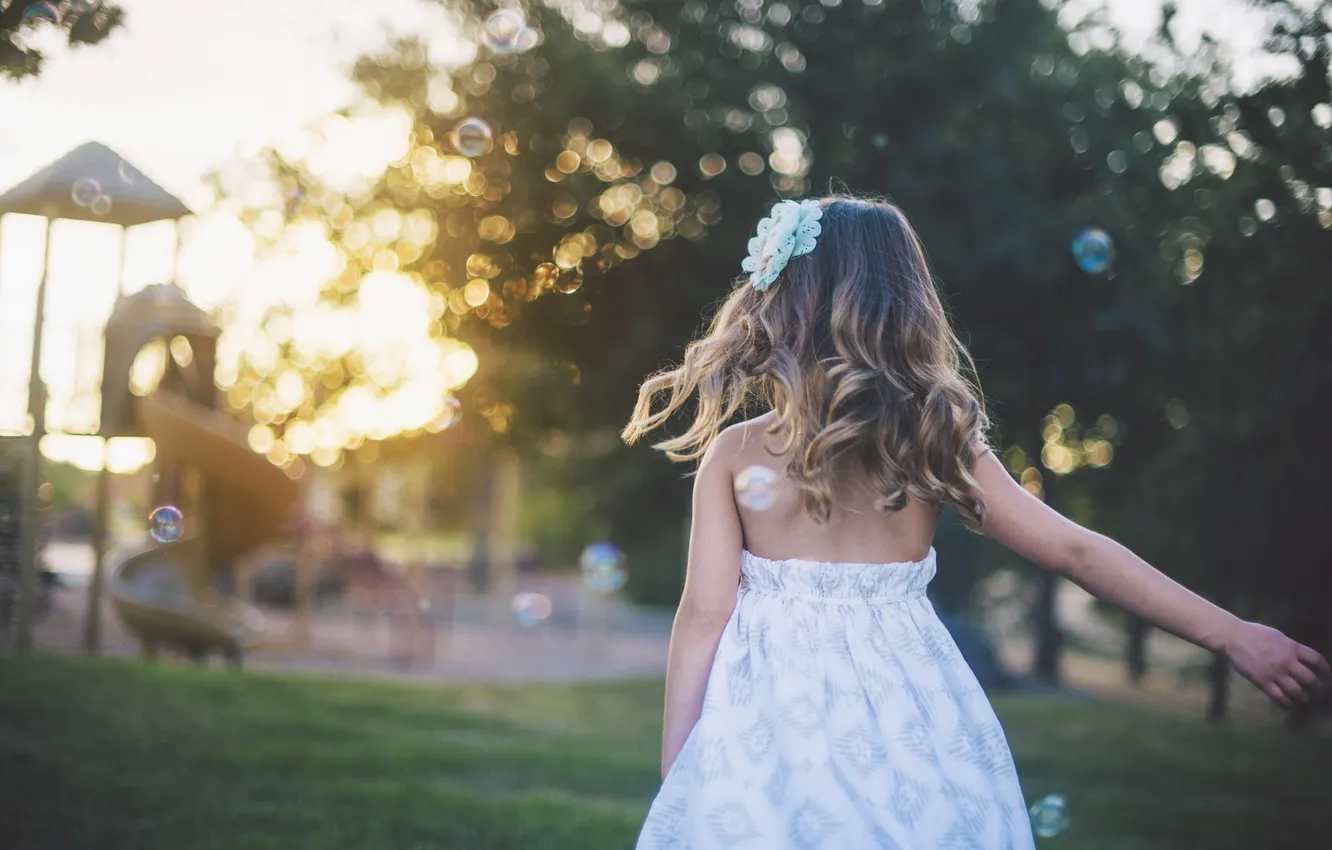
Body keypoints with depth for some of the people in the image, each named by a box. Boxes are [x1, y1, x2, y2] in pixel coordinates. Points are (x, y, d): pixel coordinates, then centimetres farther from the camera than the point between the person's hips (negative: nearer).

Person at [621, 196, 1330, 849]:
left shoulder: (734, 454, -5)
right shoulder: (939, 445, -1)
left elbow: (705, 613, -7)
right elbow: (1077, 552, 0)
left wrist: (674, 782, -1)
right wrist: (1232, 634, 6)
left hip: (772, 729, -2)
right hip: (913, 737, 2)